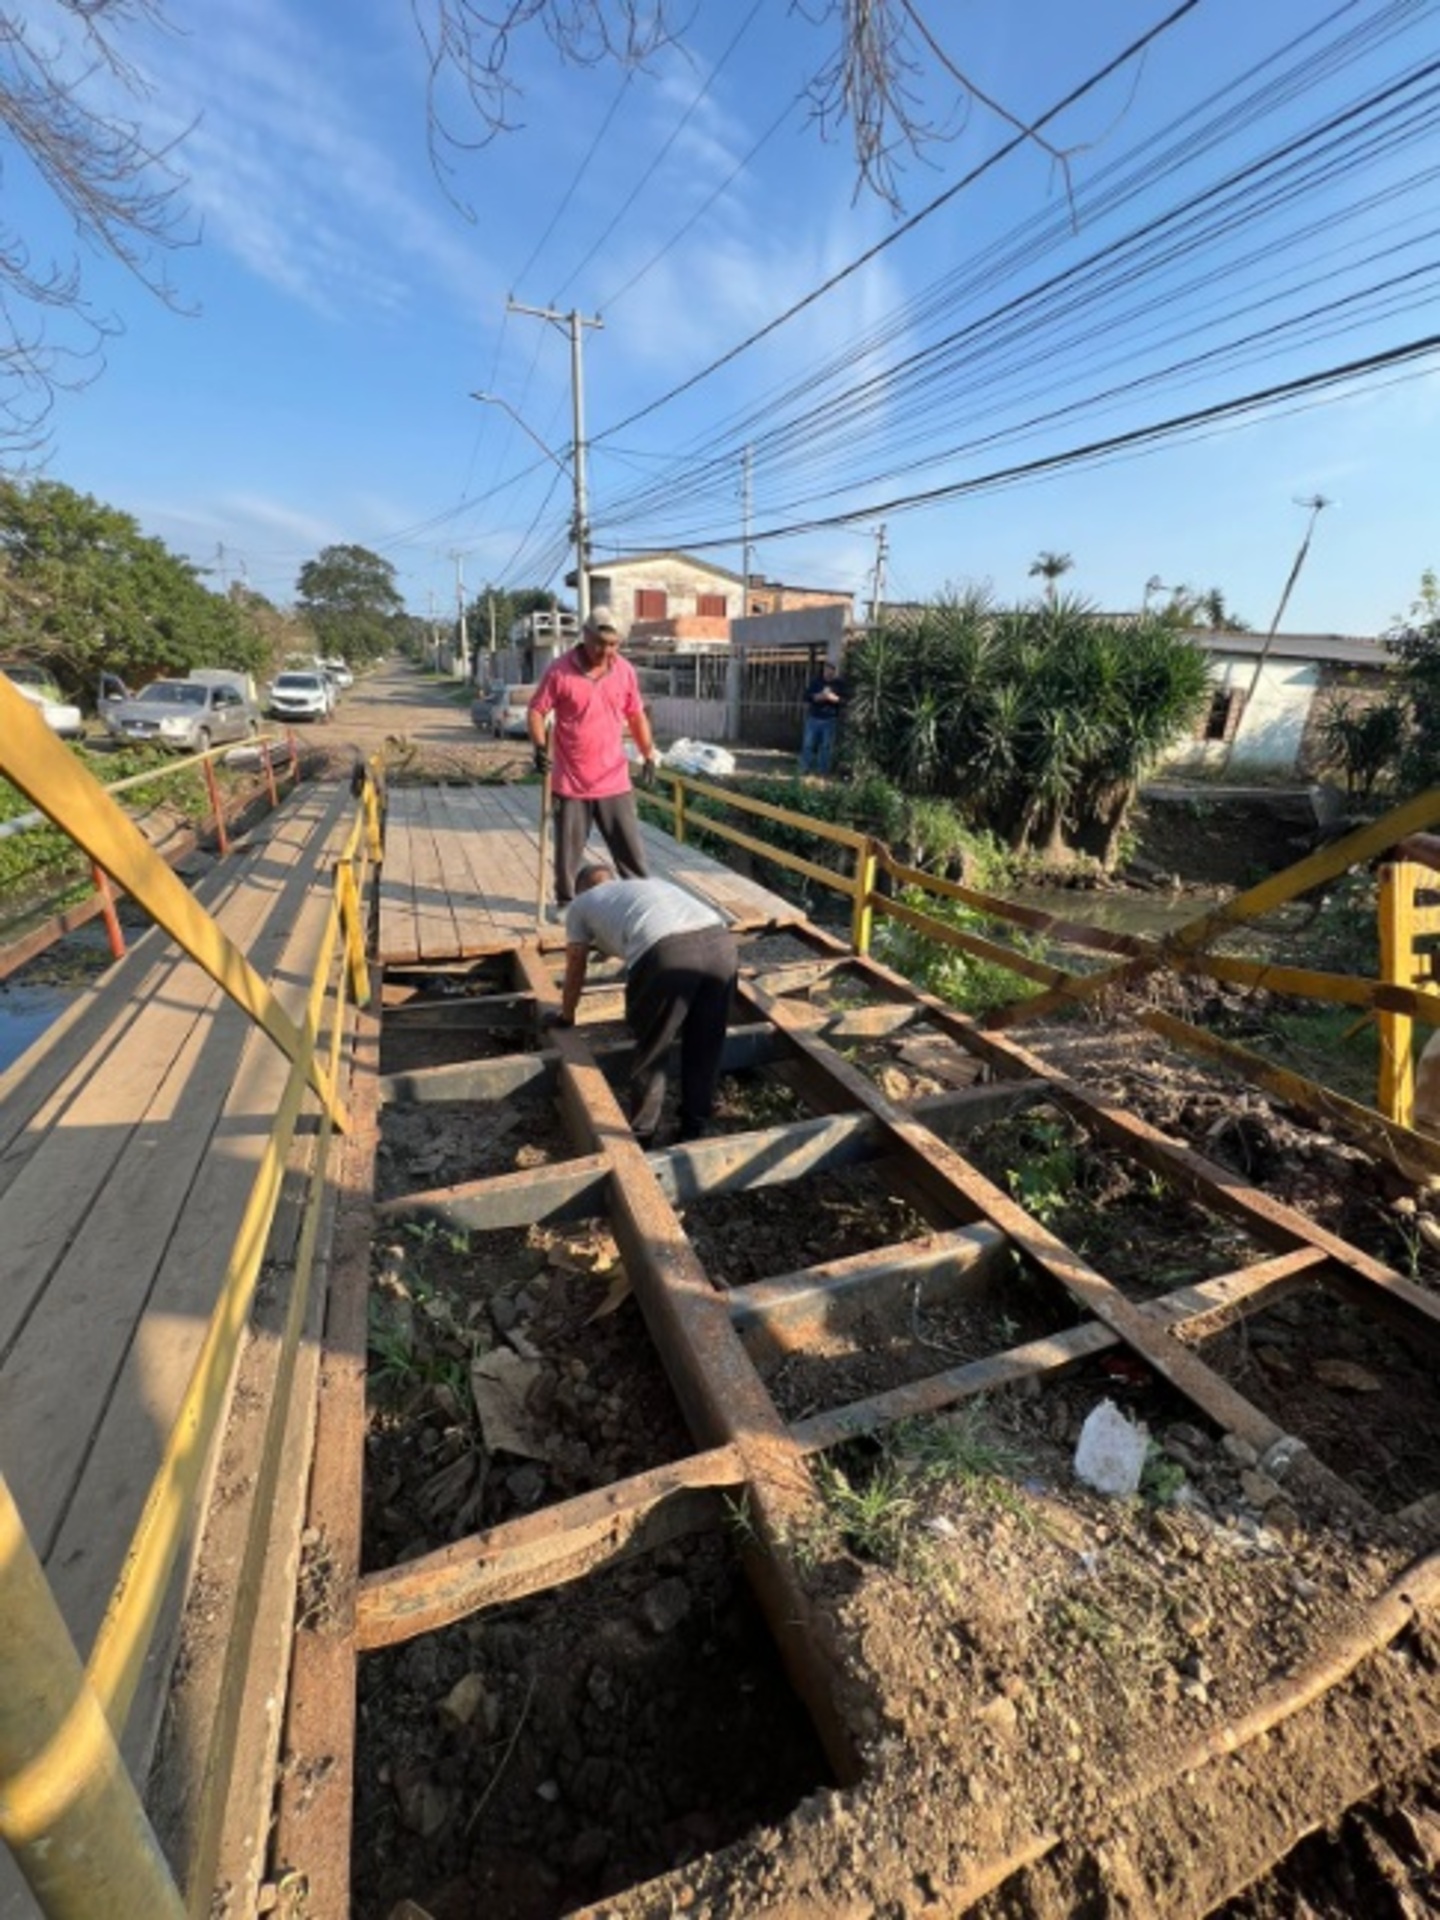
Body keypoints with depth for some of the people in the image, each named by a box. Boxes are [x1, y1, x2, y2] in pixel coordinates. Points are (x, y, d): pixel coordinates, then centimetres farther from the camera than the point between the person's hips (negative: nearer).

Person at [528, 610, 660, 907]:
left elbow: (637, 716, 12)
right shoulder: (559, 670, -7)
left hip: (614, 780, 2)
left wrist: (649, 757, 8)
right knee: (568, 848, 8)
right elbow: (536, 710, -3)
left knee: (630, 845, 6)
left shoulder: (625, 671, 3)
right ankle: (566, 902, 25)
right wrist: (540, 747, -19)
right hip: (570, 780, -2)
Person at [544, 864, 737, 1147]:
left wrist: (565, 1016, 55)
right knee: (705, 1047, 21)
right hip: (719, 939, 5)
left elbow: (575, 970, 37)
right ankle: (692, 1132, 35)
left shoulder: (581, 903, 29)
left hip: (665, 952, -5)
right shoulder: (649, 884, 43)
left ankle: (640, 1139, 31)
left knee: (651, 1052, 15)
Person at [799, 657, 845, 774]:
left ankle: (822, 771, 11)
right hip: (814, 718, 1)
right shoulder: (816, 682, 4)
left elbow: (844, 701, -3)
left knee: (826, 746, 2)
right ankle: (804, 769, 11)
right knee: (808, 744, 2)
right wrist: (818, 697, -18)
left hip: (830, 720, -1)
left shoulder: (839, 685, 3)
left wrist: (834, 698, -20)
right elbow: (807, 696, -2)